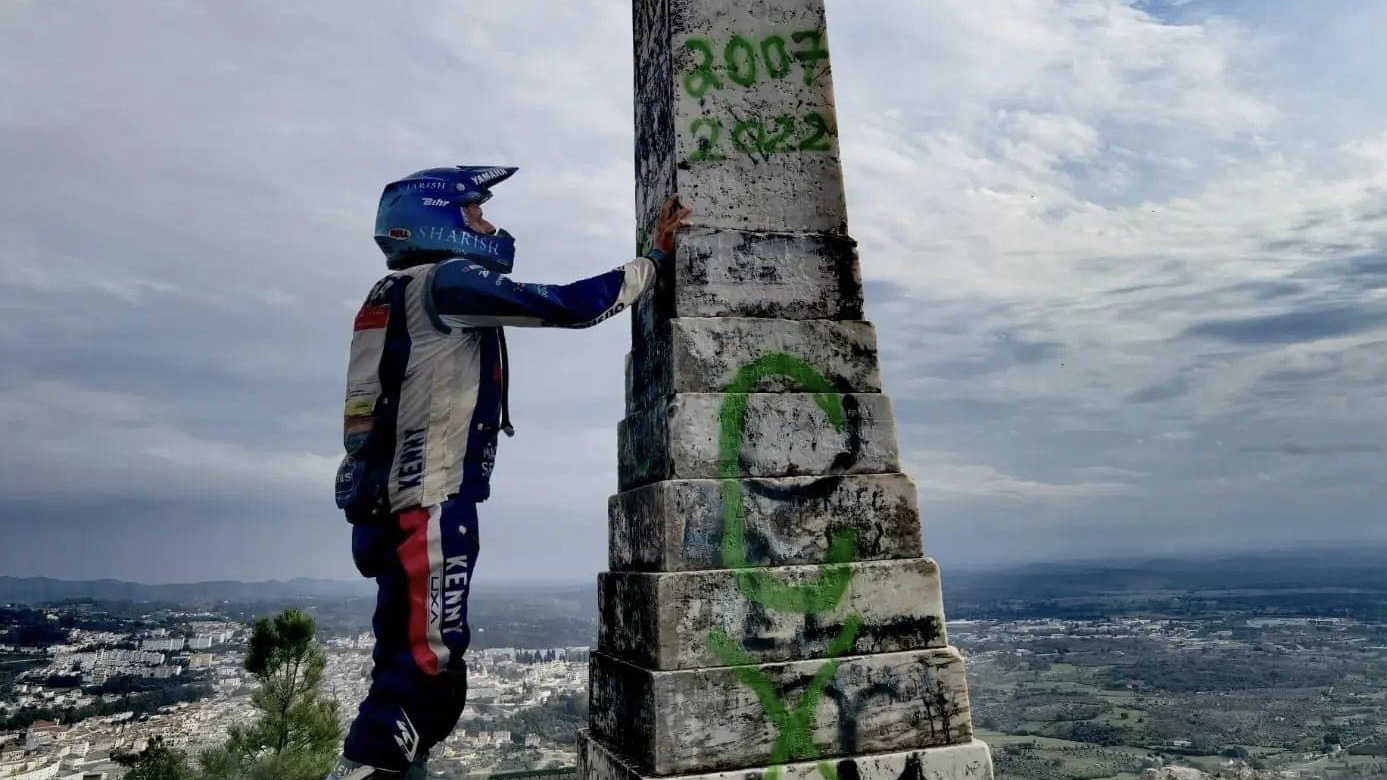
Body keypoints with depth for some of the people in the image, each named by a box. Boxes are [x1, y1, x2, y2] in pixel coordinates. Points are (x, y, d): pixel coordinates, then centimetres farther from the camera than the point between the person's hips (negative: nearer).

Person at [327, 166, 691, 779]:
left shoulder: (393, 296, 20)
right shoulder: (444, 281, -8)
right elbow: (572, 307, -14)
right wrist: (655, 256, -3)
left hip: (392, 506, 10)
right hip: (429, 509, -10)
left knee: (407, 668, 16)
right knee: (427, 671, -6)